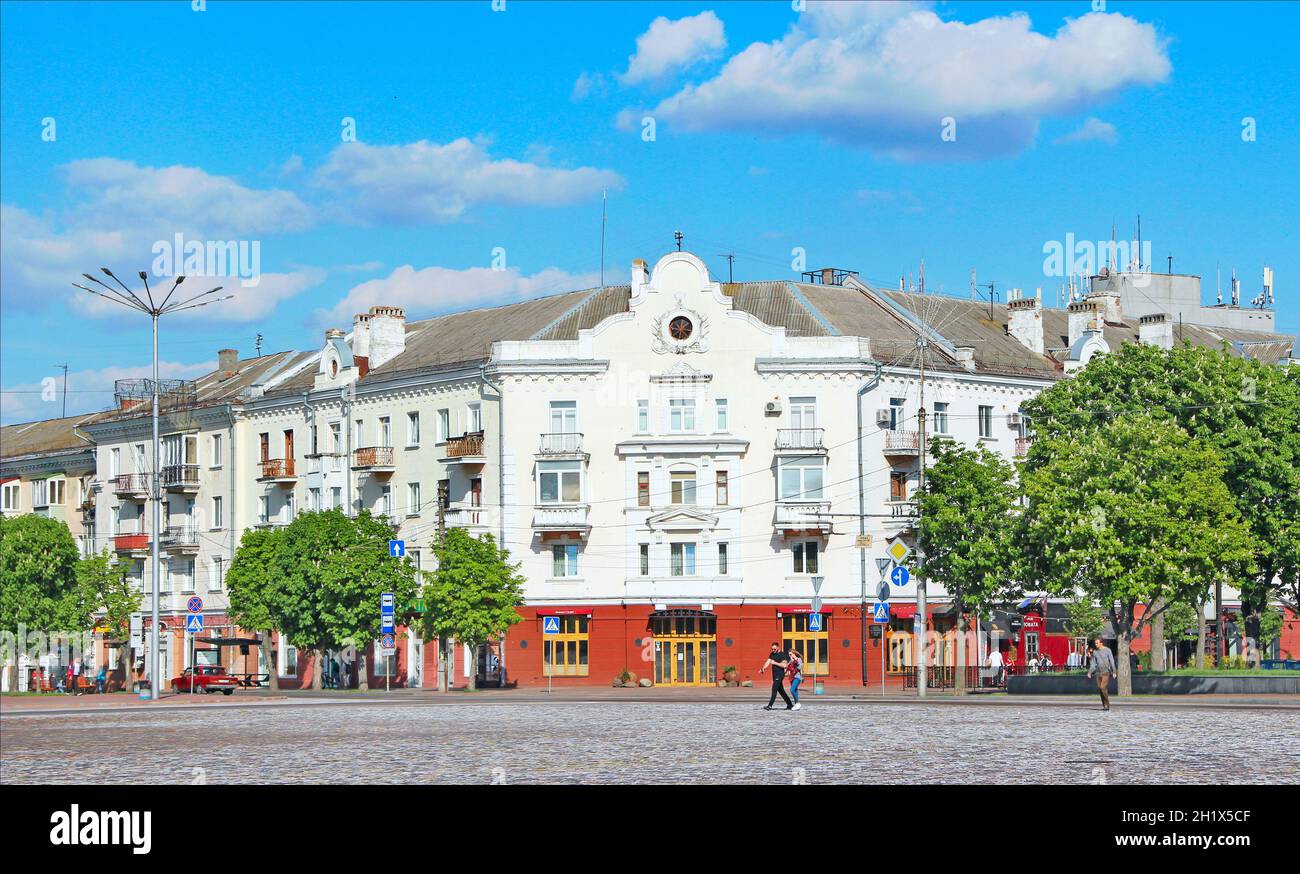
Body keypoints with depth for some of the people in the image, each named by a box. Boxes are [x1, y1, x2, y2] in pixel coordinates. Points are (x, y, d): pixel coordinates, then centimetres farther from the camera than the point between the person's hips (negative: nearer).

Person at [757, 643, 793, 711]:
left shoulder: (782, 655, -10)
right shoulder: (772, 654, 13)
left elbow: (784, 665, -19)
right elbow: (768, 662, 5)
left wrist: (775, 663, -19)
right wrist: (763, 668, -13)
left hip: (780, 675, -9)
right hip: (775, 675, 9)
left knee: (774, 690, -13)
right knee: (781, 690, 13)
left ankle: (769, 706, -16)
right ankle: (790, 705, 21)